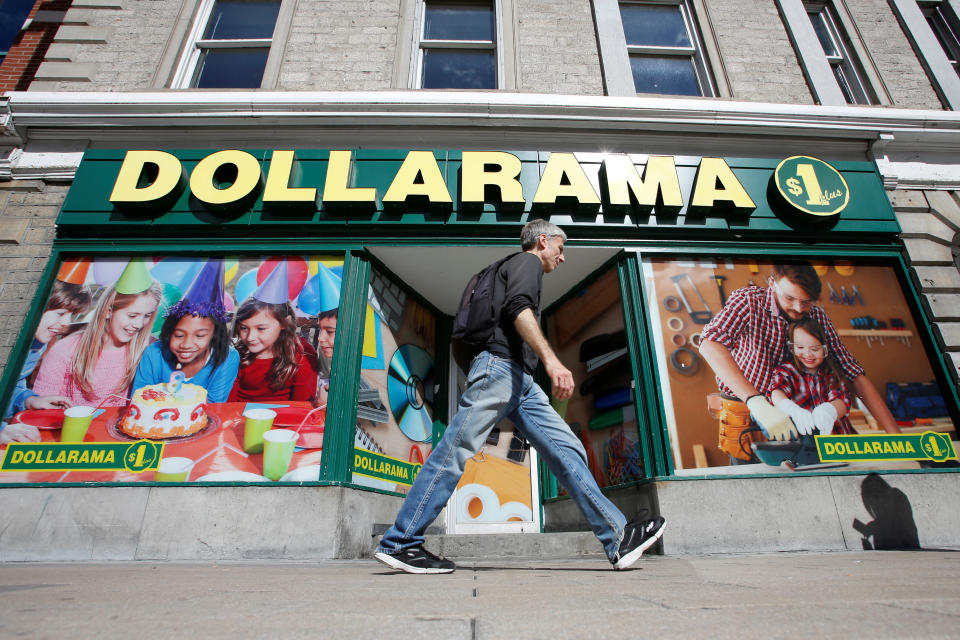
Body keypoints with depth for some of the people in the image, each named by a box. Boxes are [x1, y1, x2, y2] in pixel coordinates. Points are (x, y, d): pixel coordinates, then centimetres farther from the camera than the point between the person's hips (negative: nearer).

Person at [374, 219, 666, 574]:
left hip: (520, 380, 10)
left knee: (567, 449, 0)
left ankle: (618, 538, -2)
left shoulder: (521, 269, 34)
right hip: (500, 365, -10)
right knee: (454, 455, -9)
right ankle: (399, 543, -2)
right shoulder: (527, 261, 7)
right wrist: (550, 358, -26)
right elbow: (517, 307, -14)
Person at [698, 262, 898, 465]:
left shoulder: (816, 316, -6)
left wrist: (895, 434, -10)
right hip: (744, 409, -4)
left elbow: (856, 375, -2)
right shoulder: (748, 300, -20)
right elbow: (710, 344, -39)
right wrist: (757, 402, -47)